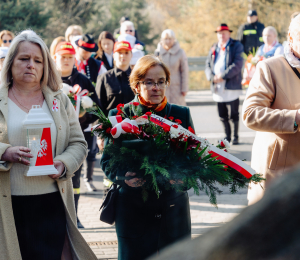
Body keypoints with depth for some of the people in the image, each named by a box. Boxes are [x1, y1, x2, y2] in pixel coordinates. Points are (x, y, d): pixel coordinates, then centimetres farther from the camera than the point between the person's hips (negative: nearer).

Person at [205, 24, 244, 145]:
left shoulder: (236, 46, 2)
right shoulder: (213, 48, 17)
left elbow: (237, 64, -10)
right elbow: (208, 65, 11)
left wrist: (223, 76, -16)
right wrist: (213, 77, -8)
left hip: (231, 86, -4)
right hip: (218, 88, 4)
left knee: (234, 115, 1)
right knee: (222, 116, 8)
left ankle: (235, 136, 13)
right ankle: (227, 136, 20)